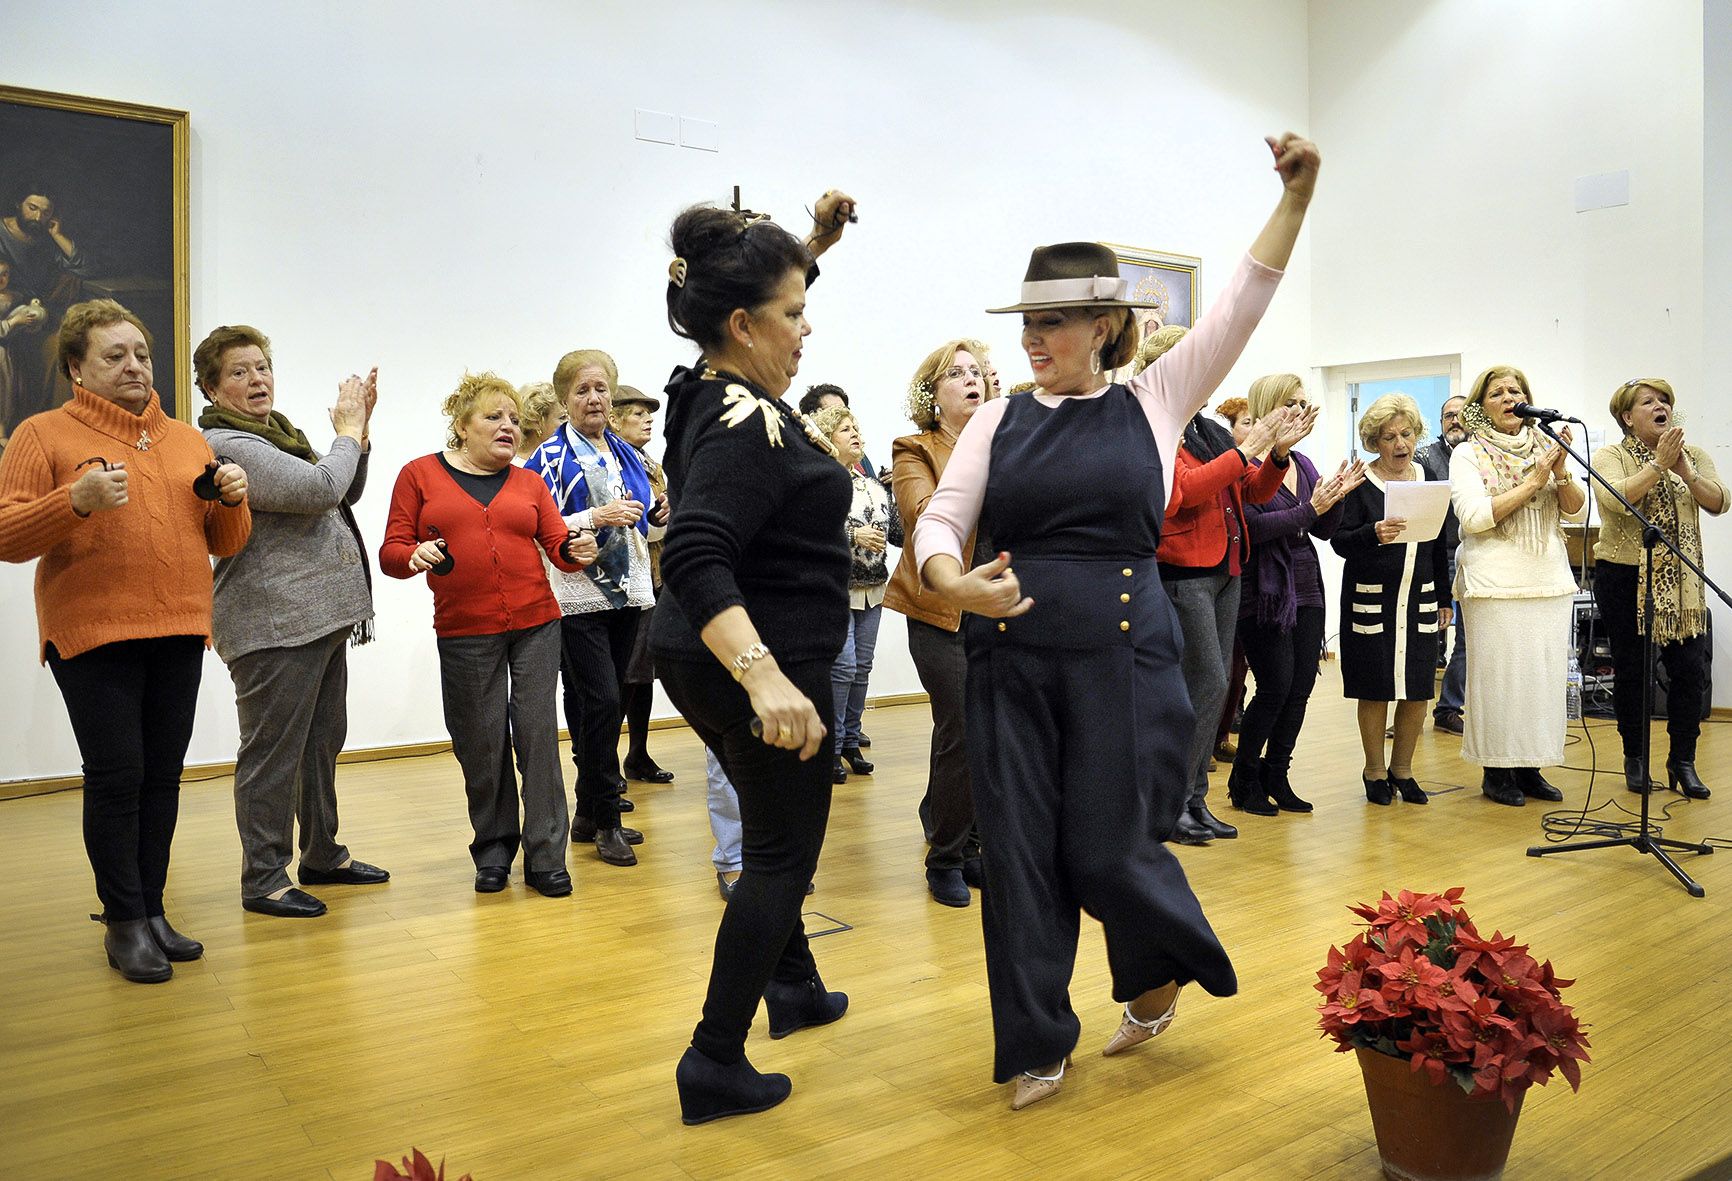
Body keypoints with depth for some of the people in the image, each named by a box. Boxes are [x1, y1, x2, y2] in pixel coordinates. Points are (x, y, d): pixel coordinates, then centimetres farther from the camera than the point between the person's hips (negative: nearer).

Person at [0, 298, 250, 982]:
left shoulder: (188, 440, 16)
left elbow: (226, 543, 17)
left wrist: (232, 500, -4)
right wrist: (76, 501, -21)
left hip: (178, 631, 4)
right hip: (92, 635, -4)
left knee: (163, 775, 6)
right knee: (116, 774, -4)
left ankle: (152, 912, 16)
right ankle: (124, 923, 8)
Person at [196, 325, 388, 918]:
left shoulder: (278, 431, 17)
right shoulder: (224, 444, -13)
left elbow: (345, 495, 22)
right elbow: (320, 489, -22)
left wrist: (358, 429, 8)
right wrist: (349, 430, -6)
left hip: (321, 617, 10)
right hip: (274, 624, -10)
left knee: (322, 742, 17)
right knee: (273, 753, -2)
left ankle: (323, 854, 29)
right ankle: (263, 880, 9)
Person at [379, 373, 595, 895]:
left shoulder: (528, 483, 12)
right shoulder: (420, 475, 6)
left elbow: (557, 544, 6)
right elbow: (391, 552, 3)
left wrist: (576, 551, -16)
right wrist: (415, 556, -19)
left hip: (536, 624, 1)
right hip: (465, 634, -1)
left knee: (538, 733, -2)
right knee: (480, 744, 4)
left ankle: (545, 858, 5)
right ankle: (493, 851, 23)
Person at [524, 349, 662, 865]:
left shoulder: (625, 453, 15)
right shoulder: (550, 457, -4)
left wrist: (661, 516, 3)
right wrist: (596, 517, -21)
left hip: (626, 592, 6)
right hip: (578, 596, -6)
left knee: (597, 706, 11)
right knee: (601, 701, -12)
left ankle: (589, 813, 20)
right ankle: (605, 821, 0)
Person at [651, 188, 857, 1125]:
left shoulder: (715, 395, 5)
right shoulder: (747, 425, -24)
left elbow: (756, 300, 27)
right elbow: (695, 559, -37)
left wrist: (811, 248, 20)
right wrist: (766, 678, -45)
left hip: (710, 663, 10)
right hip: (757, 668, -10)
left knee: (777, 829, 25)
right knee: (783, 853, 3)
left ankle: (792, 987, 43)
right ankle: (715, 1065, 8)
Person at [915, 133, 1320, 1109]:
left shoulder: (1156, 401, 5)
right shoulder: (1000, 420, 7)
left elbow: (1243, 303, -1)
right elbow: (941, 517, 0)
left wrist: (1296, 198, -10)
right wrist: (954, 582, -21)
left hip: (1124, 650, -2)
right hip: (1011, 657, 2)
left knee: (1107, 846, 2)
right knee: (1021, 851, 5)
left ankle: (1167, 968, 37)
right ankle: (1038, 1044, 23)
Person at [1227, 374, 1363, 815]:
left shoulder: (1303, 465, 14)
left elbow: (1324, 530, 13)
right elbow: (1252, 526, -19)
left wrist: (1338, 496, -4)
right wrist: (1310, 508, -19)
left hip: (1306, 589, 7)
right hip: (1265, 593, -7)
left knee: (1301, 686, 6)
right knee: (1276, 687, -6)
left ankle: (1276, 777, 20)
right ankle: (1244, 781, 10)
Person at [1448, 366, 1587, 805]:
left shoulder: (1544, 447, 13)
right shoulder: (1468, 454, 0)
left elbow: (1577, 511, 8)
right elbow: (1474, 516, -14)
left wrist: (1561, 472, -9)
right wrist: (1532, 483, -13)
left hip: (1550, 580, 5)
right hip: (1497, 583, -5)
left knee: (1544, 673, 6)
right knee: (1499, 674, -4)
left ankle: (1530, 767, 17)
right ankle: (1497, 771, 7)